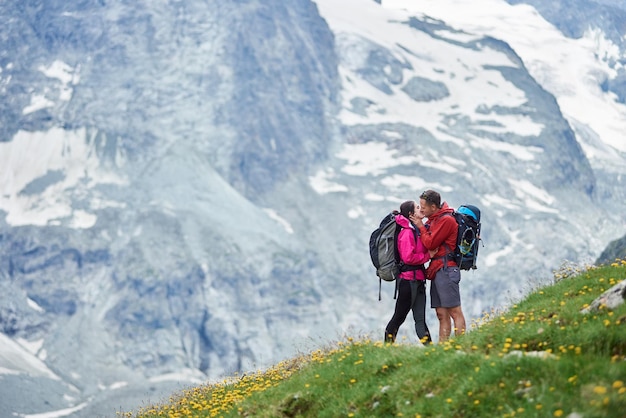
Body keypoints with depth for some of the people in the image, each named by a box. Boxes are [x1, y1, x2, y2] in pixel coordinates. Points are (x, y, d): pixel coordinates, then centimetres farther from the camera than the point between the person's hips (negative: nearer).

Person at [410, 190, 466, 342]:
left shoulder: (446, 220, -11)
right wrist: (421, 223, 5)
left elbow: (430, 244, -13)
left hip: (446, 269, -9)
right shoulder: (433, 219, 18)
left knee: (454, 311, -10)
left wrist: (420, 225, 0)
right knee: (442, 314, 6)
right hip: (437, 271, 9)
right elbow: (428, 243, 17)